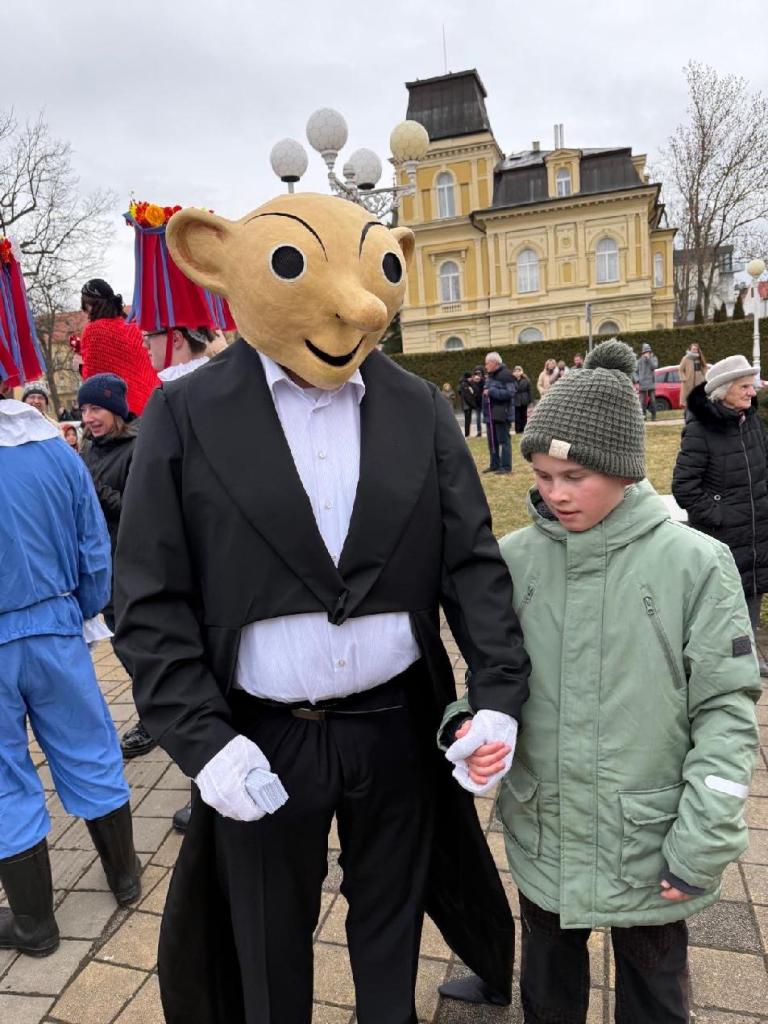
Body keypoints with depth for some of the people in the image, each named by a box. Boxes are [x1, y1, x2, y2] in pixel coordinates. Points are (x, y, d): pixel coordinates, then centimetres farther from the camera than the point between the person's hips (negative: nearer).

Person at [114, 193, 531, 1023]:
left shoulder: (421, 410, -2)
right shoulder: (186, 415, -8)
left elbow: (472, 562, -1)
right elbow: (151, 601, -8)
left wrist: (500, 690, -11)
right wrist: (201, 741, -14)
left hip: (397, 729, 2)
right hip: (261, 738, -1)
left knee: (391, 929, 25)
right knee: (269, 945, 22)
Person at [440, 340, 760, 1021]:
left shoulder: (694, 564, -14)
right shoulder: (513, 560, -9)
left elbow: (726, 711, -9)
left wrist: (702, 846, -11)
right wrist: (471, 727, -18)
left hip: (653, 855, -1)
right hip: (542, 841, 2)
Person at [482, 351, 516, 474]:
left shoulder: (505, 375, -11)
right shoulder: (490, 375, 16)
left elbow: (509, 393, -20)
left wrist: (491, 392, -21)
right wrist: (484, 391, 9)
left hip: (502, 413, -9)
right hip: (490, 413, 9)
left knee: (504, 440, -5)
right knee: (492, 441, 13)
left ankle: (506, 466, -1)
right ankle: (495, 465, 23)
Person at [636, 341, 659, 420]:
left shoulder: (654, 358, 5)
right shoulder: (640, 361, 6)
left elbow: (654, 366, -13)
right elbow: (636, 371, 8)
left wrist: (648, 358, -15)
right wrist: (637, 381, -3)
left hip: (651, 384, 0)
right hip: (642, 385, 0)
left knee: (652, 401, -1)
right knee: (643, 401, -1)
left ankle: (653, 416, 5)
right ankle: (643, 415, 7)